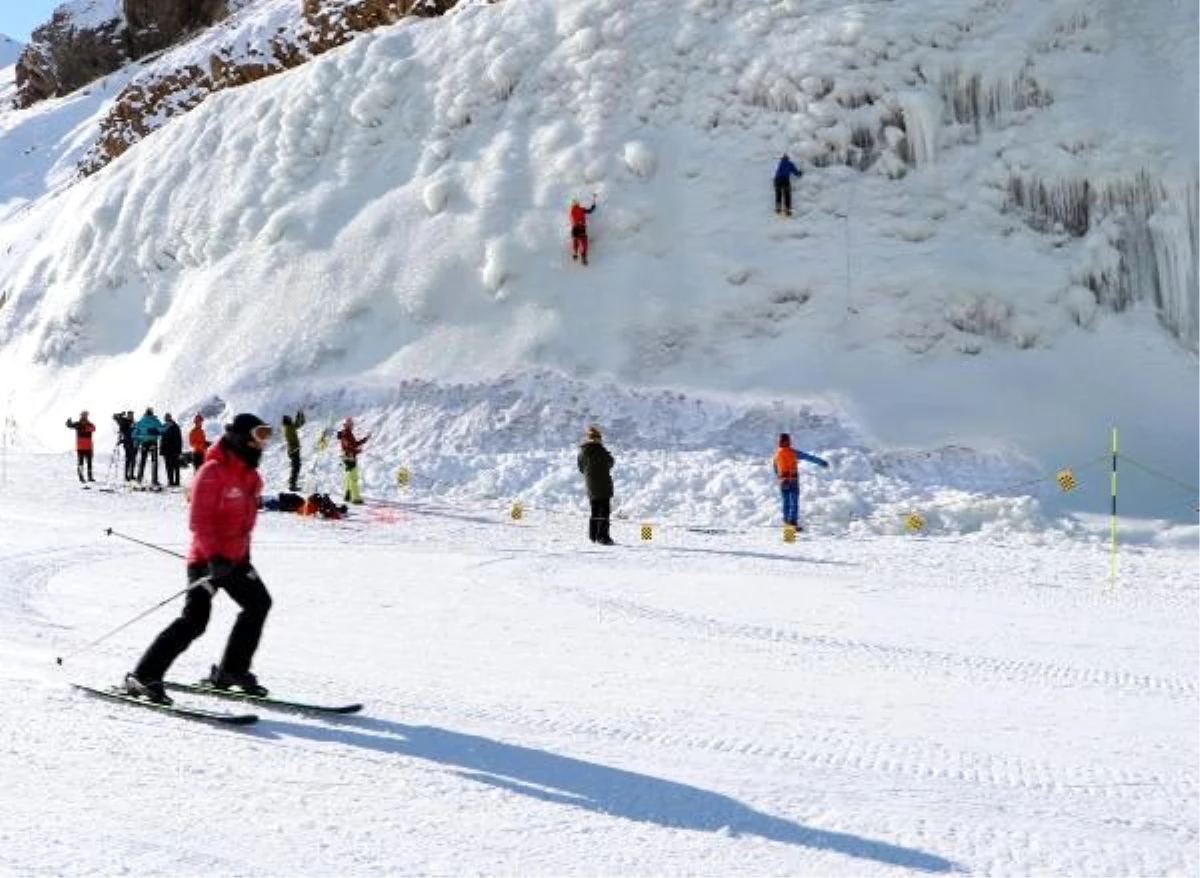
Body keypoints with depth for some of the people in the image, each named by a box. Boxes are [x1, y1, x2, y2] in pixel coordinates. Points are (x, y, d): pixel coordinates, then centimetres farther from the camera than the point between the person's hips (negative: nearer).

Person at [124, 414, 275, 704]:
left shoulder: (250, 476, 12)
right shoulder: (213, 472, -15)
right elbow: (199, 521, -20)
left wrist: (244, 551, 22)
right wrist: (214, 556, -28)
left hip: (235, 558, 9)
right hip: (207, 558, -9)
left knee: (258, 604, 16)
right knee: (194, 620, -17)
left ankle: (231, 669, 27)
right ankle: (144, 676, -10)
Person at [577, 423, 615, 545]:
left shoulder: (582, 452, 0)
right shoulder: (600, 450, -17)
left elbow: (581, 468, 9)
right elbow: (610, 463, -4)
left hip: (590, 486, 6)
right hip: (603, 485, -6)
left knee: (594, 511, 16)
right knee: (604, 510, -2)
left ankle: (593, 535, 19)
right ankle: (603, 536, -8)